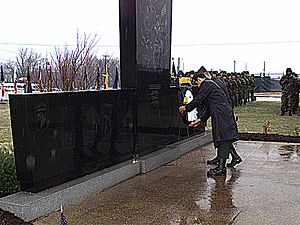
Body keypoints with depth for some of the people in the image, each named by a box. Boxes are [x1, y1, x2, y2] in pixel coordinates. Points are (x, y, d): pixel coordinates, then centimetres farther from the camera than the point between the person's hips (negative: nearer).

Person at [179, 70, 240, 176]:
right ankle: (222, 166, 7)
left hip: (222, 115, -10)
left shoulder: (207, 84, -1)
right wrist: (200, 119, 25)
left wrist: (186, 108, 7)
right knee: (221, 140, 7)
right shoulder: (211, 84, 28)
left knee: (222, 139, -13)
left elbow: (198, 100, -7)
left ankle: (221, 166, -15)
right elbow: (208, 107, 28)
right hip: (224, 115, 10)